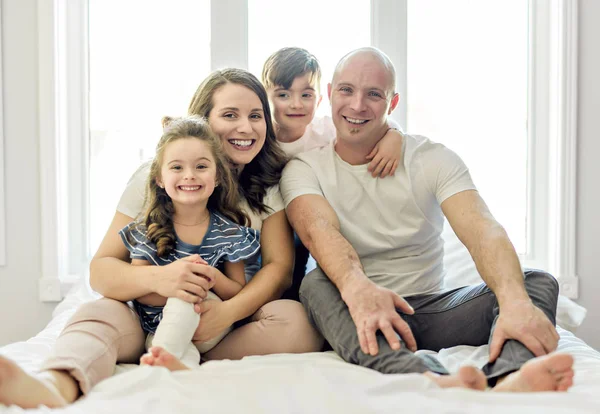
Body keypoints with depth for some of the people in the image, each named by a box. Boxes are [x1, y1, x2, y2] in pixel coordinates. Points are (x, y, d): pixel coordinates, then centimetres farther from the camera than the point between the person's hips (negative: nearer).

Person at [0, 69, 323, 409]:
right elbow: (100, 270, -8)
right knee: (99, 313, -30)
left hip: (233, 324, 1)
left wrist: (229, 311, -27)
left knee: (294, 321, -28)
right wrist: (158, 277, -31)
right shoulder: (151, 180, -3)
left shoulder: (270, 184, 2)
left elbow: (280, 266, -7)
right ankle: (56, 385, -62)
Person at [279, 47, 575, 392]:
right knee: (316, 285, -32)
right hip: (359, 313, -1)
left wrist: (515, 301, -37)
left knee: (539, 282, -20)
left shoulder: (432, 159, 2)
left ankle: (509, 380, -55)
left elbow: (482, 230, -15)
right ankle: (429, 379, -59)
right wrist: (357, 287, -46)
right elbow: (319, 230, -22)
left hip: (433, 308, 2)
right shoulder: (304, 168, 1)